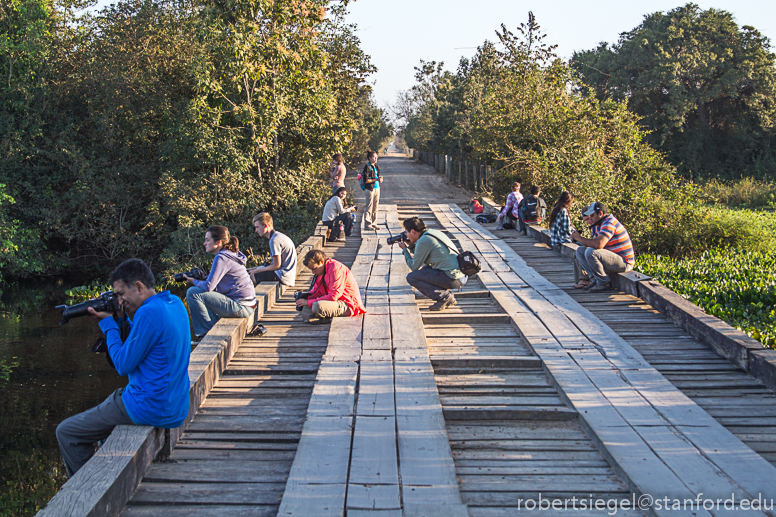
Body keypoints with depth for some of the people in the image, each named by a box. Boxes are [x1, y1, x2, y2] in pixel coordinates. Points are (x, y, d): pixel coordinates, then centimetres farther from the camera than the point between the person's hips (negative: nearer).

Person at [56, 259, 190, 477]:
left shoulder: (148, 313, -21)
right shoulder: (175, 303, 7)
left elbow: (123, 365, -15)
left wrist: (108, 324, -5)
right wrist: (122, 320, 6)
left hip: (150, 409, -10)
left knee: (66, 433, 0)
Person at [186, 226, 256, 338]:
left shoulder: (221, 258, -15)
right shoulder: (230, 255, 15)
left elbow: (208, 287, -19)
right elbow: (215, 281, 23)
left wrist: (194, 282, 0)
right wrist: (202, 279, 6)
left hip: (241, 307, -10)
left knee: (193, 293, -11)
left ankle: (207, 333, -4)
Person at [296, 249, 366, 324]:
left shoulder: (335, 268, -19)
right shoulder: (322, 270, 10)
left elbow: (333, 296, -24)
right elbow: (317, 291, 15)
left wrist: (308, 302, -20)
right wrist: (306, 298, -8)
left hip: (348, 304, -9)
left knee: (317, 306, -34)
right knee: (304, 311, -7)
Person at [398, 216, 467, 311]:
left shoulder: (423, 241, -12)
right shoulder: (433, 233, 15)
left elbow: (414, 267, -2)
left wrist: (405, 250, 12)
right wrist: (411, 246, 23)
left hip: (454, 278, -9)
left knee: (411, 277, -3)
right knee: (424, 269, 29)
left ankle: (444, 297, -7)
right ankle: (447, 298, 15)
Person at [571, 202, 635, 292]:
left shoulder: (609, 223, -19)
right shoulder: (598, 225, 13)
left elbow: (599, 244, -33)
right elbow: (593, 243, 13)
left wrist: (580, 238, -20)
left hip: (624, 262, -10)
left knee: (590, 252, -30)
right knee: (580, 250, 8)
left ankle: (605, 283, -15)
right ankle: (596, 279, -1)